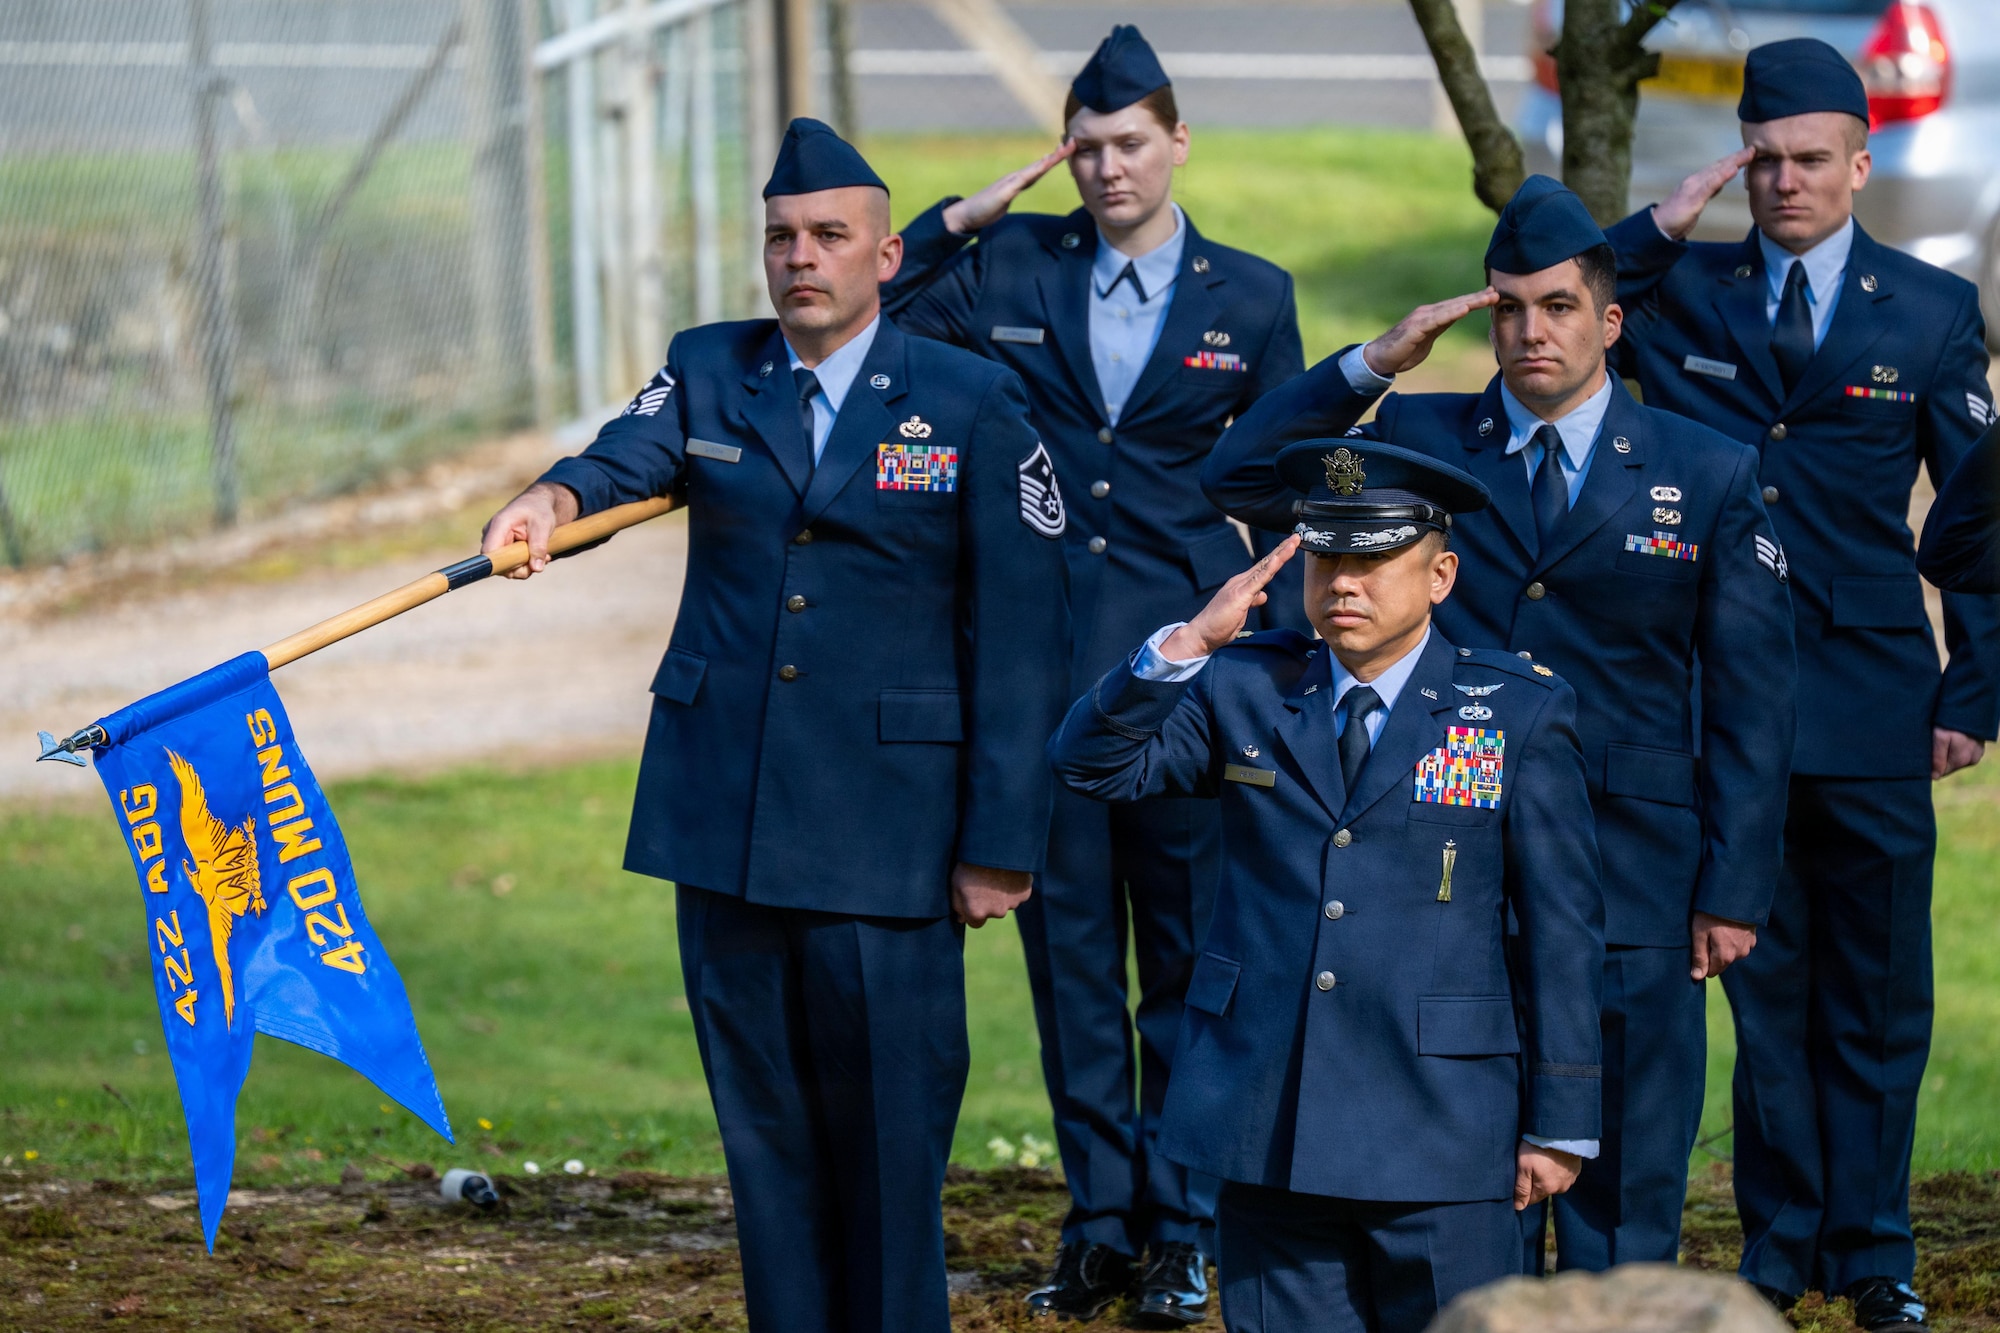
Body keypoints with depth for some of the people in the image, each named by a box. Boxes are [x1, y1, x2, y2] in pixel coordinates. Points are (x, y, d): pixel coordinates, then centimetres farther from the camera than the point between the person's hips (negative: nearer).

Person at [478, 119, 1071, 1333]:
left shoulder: (975, 404, -1)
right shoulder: (709, 373, 10)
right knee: (762, 1115, 8)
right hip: (729, 813, 3)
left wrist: (1001, 844, -7)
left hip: (888, 822, -3)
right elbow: (631, 457, -10)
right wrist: (554, 499, -35)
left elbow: (1021, 634, -3)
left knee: (890, 1126, -2)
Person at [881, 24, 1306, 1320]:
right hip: (1043, 663, 1)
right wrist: (958, 219, -5)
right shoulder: (1010, 267, 5)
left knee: (1190, 951, 2)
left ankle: (1182, 1229, 10)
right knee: (1070, 946, 6)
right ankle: (1099, 1224, 14)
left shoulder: (1251, 296, 5)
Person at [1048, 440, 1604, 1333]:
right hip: (1268, 1125, 2)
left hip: (1439, 1134, -2)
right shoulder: (1247, 689, 9)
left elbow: (1561, 925, 1)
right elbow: (1092, 763, 0)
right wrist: (1187, 645, -14)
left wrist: (1557, 1124, -2)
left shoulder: (1521, 714, 2)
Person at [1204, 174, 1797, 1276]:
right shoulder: (1419, 441, 7)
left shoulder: (1708, 475, 4)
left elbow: (1750, 702, 3)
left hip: (1633, 891, -1)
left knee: (1622, 1199, 3)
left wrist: (1734, 894, -3)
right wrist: (1376, 360, -6)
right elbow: (1241, 480, 2)